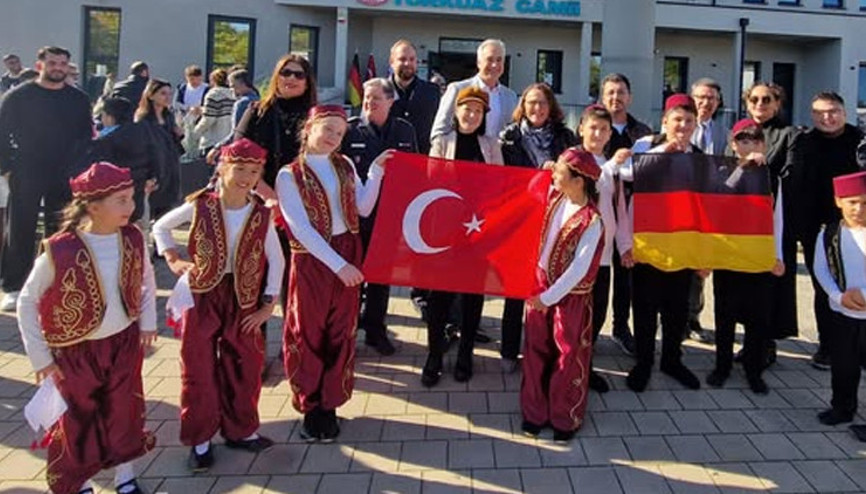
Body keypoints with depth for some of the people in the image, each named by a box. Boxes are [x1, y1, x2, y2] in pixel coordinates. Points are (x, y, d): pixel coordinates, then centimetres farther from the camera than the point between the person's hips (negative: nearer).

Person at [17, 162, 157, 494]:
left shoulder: (133, 239, -11)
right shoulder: (59, 252, -23)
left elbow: (146, 279, 9)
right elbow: (27, 303, -11)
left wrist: (147, 321, 5)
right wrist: (40, 357, -8)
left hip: (124, 342, 3)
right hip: (76, 350, -3)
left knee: (125, 414, 15)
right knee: (78, 422, 13)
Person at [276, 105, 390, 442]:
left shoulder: (345, 166, 7)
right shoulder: (289, 176, -8)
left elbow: (363, 208, 5)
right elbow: (301, 229, -15)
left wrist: (376, 172, -3)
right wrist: (338, 264, -21)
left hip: (348, 255, 4)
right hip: (312, 260, -4)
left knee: (340, 333, 10)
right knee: (309, 335, 6)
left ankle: (329, 405, 23)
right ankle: (310, 406, 22)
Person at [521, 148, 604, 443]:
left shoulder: (591, 221, -23)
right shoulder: (557, 198, -3)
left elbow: (579, 269, -23)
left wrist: (549, 297, -20)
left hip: (570, 296, -6)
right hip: (540, 285, 7)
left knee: (568, 356, 8)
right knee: (536, 351, 14)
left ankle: (566, 419, 26)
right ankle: (534, 412, 29)